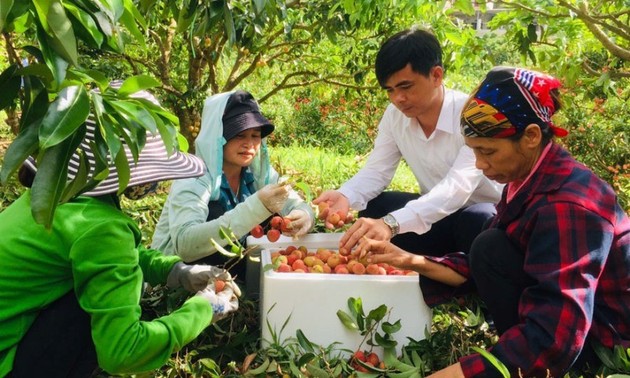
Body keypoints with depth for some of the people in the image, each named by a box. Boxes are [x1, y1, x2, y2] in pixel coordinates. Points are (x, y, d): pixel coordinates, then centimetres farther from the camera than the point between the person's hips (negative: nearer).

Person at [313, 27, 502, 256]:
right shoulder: (395, 115, -8)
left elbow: (458, 186, -40)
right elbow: (376, 171, -5)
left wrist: (392, 223, -55)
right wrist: (345, 197, -29)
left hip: (487, 217, -4)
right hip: (438, 214, 5)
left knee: (475, 220, -36)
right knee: (372, 210, -15)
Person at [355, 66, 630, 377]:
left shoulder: (566, 206, -29)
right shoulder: (529, 180, -1)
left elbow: (552, 340, -37)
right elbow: (482, 270, 2)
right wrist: (412, 261, -9)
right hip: (566, 323, 9)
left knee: (492, 248, -21)